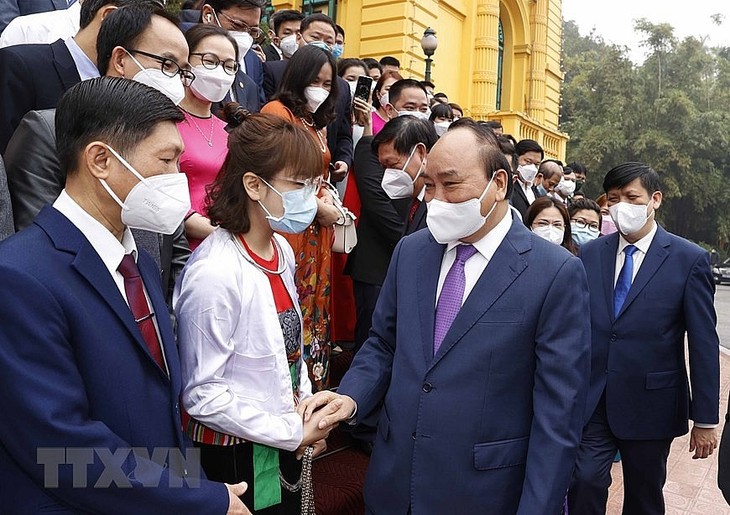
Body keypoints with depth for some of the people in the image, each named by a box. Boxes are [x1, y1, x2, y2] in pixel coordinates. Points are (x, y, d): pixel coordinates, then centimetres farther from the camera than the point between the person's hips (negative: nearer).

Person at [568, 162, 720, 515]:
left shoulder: (690, 259, -6)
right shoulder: (589, 254, 3)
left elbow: (704, 344, -6)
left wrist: (705, 419, -5)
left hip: (651, 404, -1)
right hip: (590, 402, 2)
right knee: (584, 485, -4)